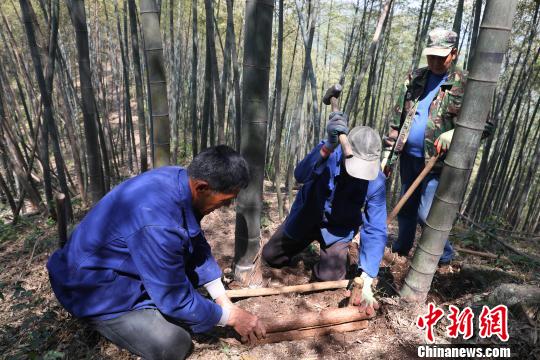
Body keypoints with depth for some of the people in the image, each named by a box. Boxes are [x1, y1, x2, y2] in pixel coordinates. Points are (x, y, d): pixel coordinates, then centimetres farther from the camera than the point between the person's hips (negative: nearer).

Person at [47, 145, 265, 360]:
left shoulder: (180, 179, -12)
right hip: (97, 286, -8)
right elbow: (175, 298, -26)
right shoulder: (158, 223, -39)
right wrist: (231, 317, -12)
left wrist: (224, 302, 2)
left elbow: (197, 245, 0)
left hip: (129, 267, 8)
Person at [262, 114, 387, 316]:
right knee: (271, 257, 11)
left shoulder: (376, 182, -27)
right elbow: (300, 176, -44)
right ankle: (307, 242, 39)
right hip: (305, 216, 2)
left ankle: (333, 255, 20)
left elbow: (375, 230, -26)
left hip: (338, 228, -1)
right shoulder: (330, 151, -28)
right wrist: (328, 147, -59)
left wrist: (366, 280, -33)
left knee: (328, 277, -15)